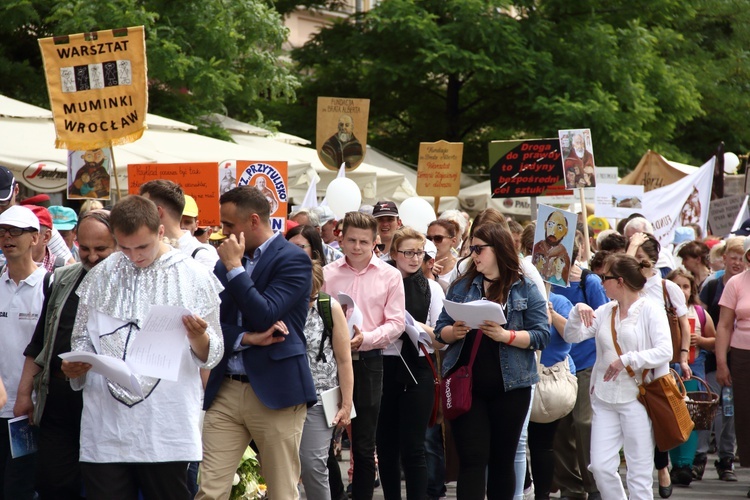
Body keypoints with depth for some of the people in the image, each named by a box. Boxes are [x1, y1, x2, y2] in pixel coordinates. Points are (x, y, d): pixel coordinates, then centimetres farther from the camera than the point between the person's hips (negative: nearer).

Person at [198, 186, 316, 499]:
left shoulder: (293, 260, -5)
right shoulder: (225, 263, 15)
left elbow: (264, 316, -16)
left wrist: (235, 267, -10)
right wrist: (246, 338, -9)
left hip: (275, 392, -5)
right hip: (225, 391, 5)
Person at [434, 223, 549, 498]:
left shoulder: (526, 290, 2)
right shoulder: (461, 286, 10)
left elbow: (541, 335, -5)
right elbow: (440, 330, 9)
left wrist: (506, 336, -20)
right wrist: (454, 332, -14)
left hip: (509, 386, -1)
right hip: (466, 385, 1)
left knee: (503, 460, 8)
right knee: (472, 459, -5)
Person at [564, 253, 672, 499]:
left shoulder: (650, 309, -4)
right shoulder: (605, 311, 14)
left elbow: (665, 351, -15)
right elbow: (572, 336, 10)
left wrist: (626, 360, -21)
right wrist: (578, 311, -8)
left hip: (636, 398, -6)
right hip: (605, 398, 6)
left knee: (639, 474, -3)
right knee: (601, 466, 0)